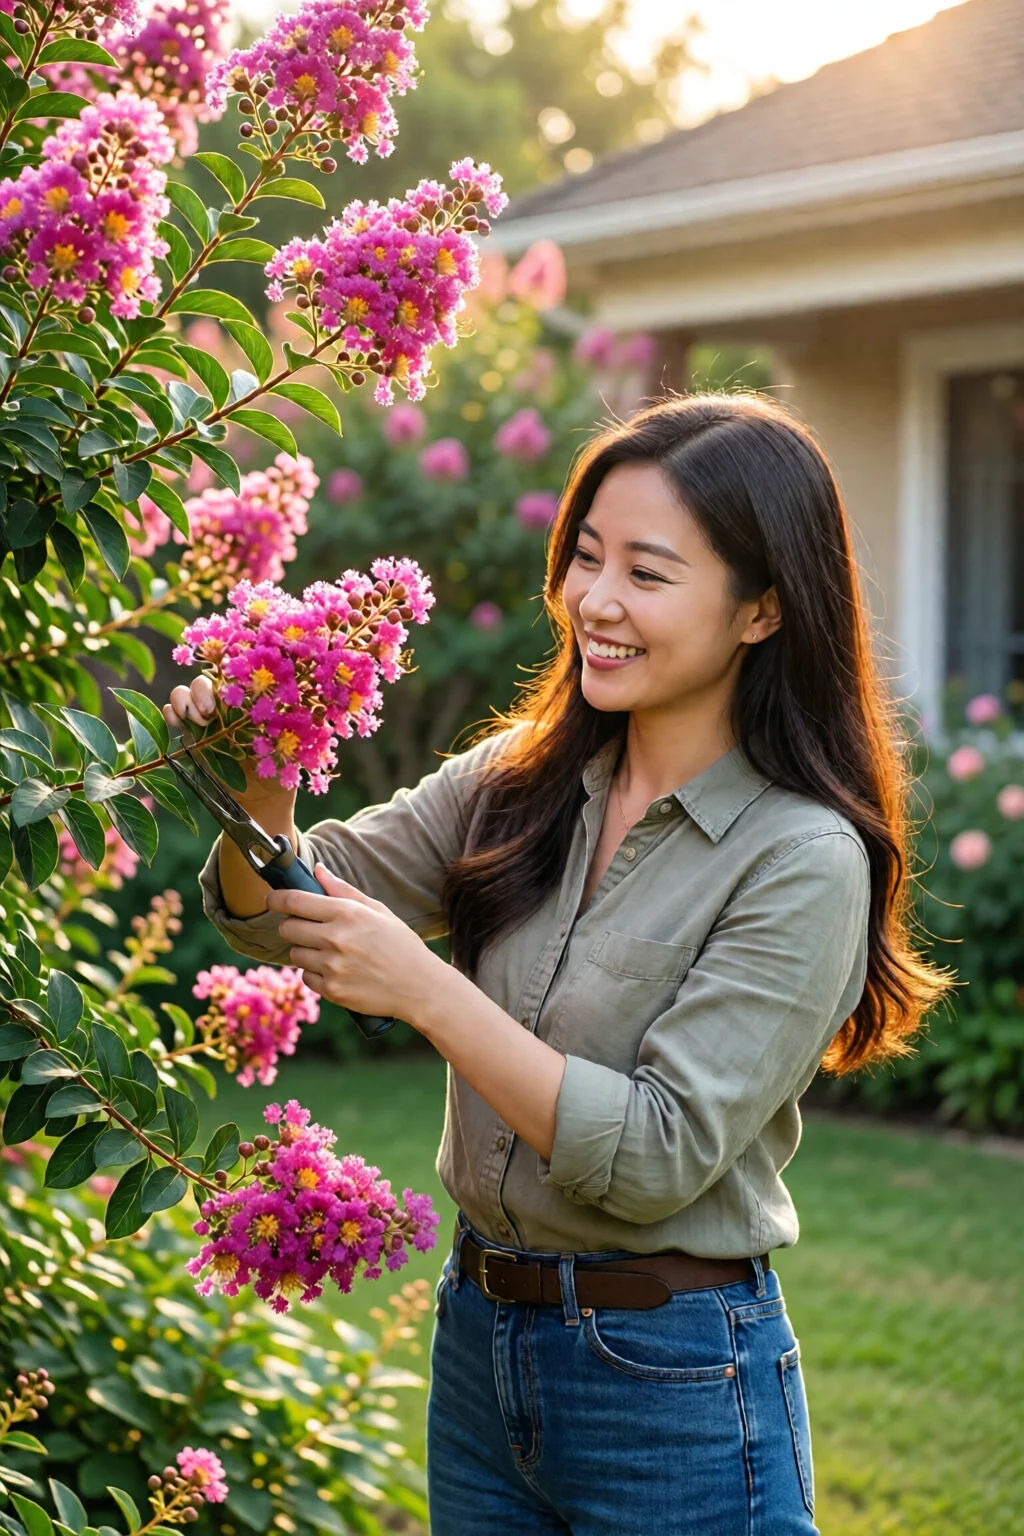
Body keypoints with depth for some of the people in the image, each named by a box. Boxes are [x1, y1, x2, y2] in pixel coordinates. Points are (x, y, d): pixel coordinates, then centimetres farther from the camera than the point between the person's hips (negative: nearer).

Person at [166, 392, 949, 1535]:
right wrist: (260, 792, -20)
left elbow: (659, 1156, -21)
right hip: (478, 1341, 6)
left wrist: (426, 992, -25)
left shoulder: (804, 860, -17)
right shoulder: (519, 779, 2)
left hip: (673, 1386, -5)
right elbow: (282, 912, 1)